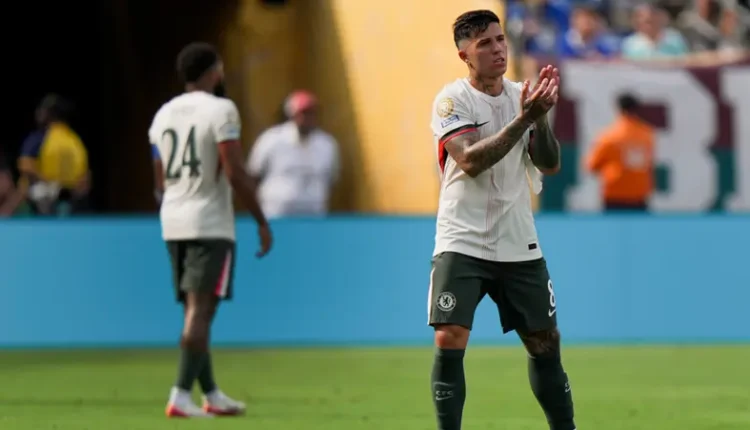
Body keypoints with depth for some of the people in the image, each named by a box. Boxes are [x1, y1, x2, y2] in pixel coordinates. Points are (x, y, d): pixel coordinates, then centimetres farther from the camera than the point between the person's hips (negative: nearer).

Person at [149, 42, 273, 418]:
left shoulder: (163, 114, 13)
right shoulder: (221, 110, -9)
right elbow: (235, 174, -15)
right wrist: (262, 221, -9)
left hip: (173, 223, 7)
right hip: (210, 223, -7)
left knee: (196, 309, 15)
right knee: (200, 309, -8)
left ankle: (211, 395, 22)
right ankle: (181, 395, -15)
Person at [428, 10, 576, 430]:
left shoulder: (521, 95, 6)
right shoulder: (452, 99, -8)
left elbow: (550, 165, -1)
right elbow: (470, 160, -23)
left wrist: (542, 116, -18)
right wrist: (523, 119, -28)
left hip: (519, 244, 5)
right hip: (463, 242, -4)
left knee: (546, 344, 9)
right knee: (450, 341, -15)